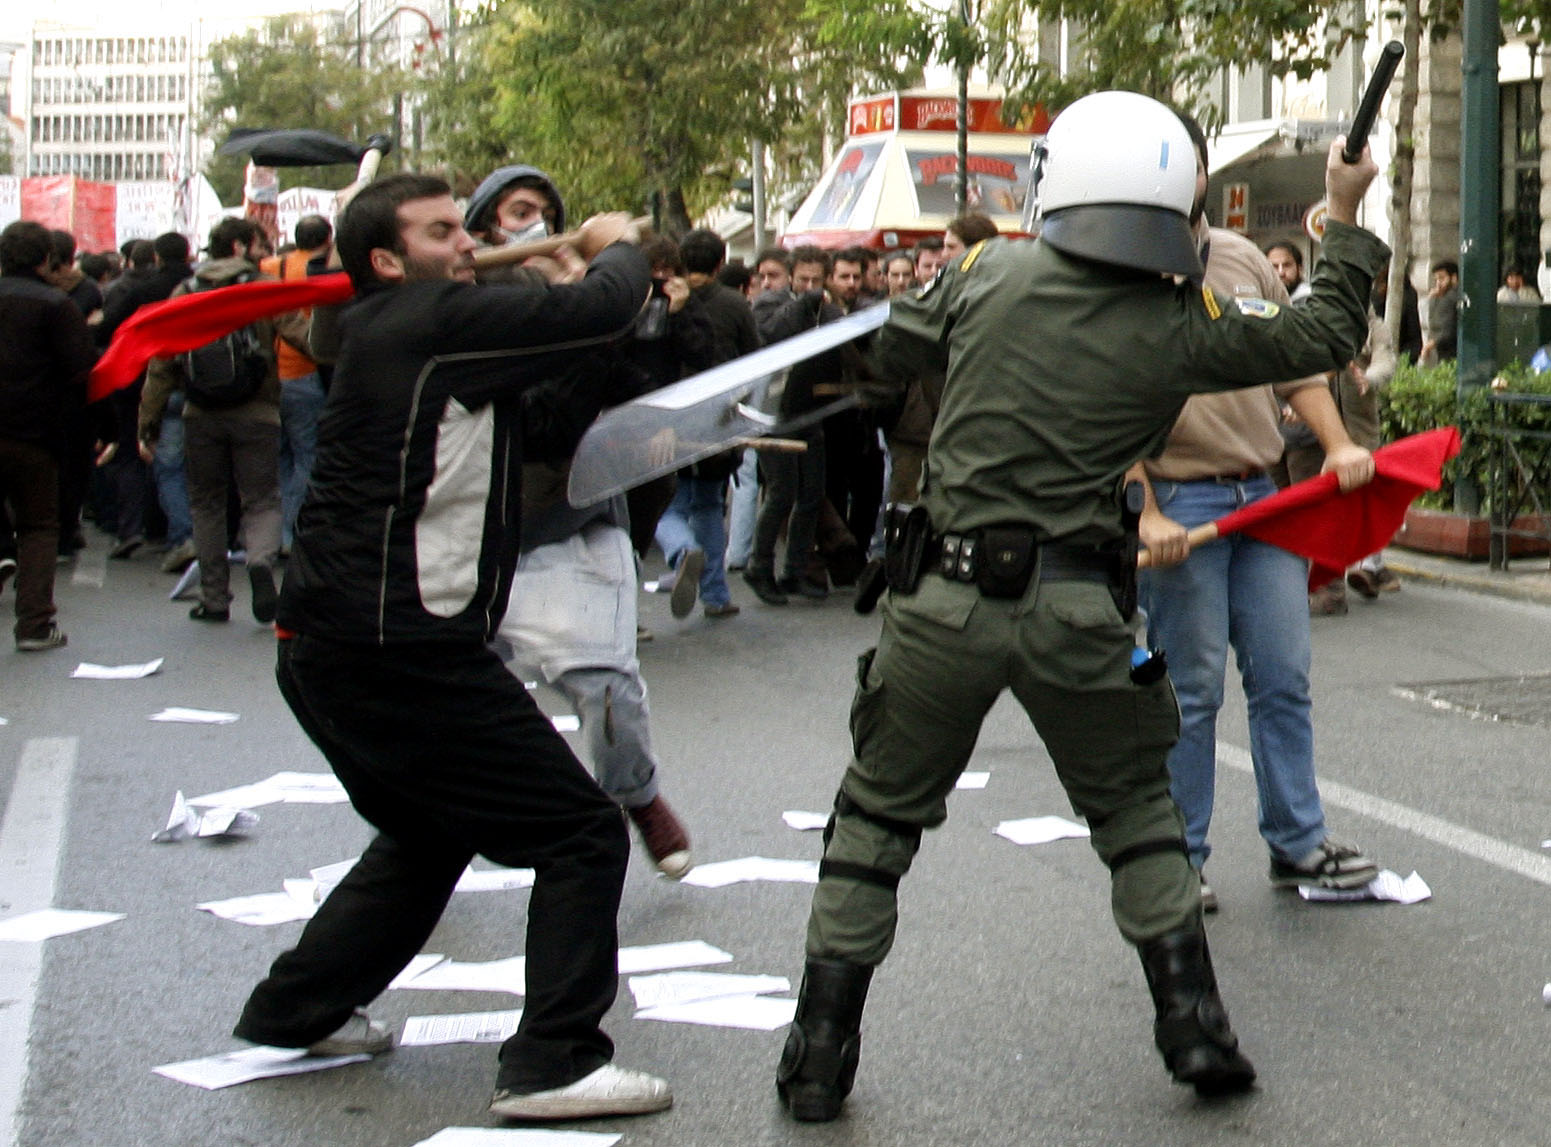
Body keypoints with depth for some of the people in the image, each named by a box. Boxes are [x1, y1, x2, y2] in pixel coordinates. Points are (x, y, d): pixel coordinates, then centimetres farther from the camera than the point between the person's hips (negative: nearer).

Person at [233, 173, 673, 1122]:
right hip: (403, 651, -10)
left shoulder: (383, 334, 17)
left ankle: (295, 1011, 35)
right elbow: (599, 313, -13)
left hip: (328, 650, 10)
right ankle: (554, 1062, -5)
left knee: (430, 831, 30)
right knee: (582, 834, -3)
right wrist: (618, 249, 7)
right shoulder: (433, 321, -12)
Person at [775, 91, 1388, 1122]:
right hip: (1077, 612, 0)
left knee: (879, 814, 13)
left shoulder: (991, 273, -1)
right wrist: (1347, 221, 24)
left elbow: (890, 351, 15)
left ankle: (819, 1057, 12)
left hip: (947, 600, 1)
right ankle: (1195, 1025, 17)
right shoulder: (1179, 327, -3)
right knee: (1135, 806, 20)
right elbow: (1323, 340, 10)